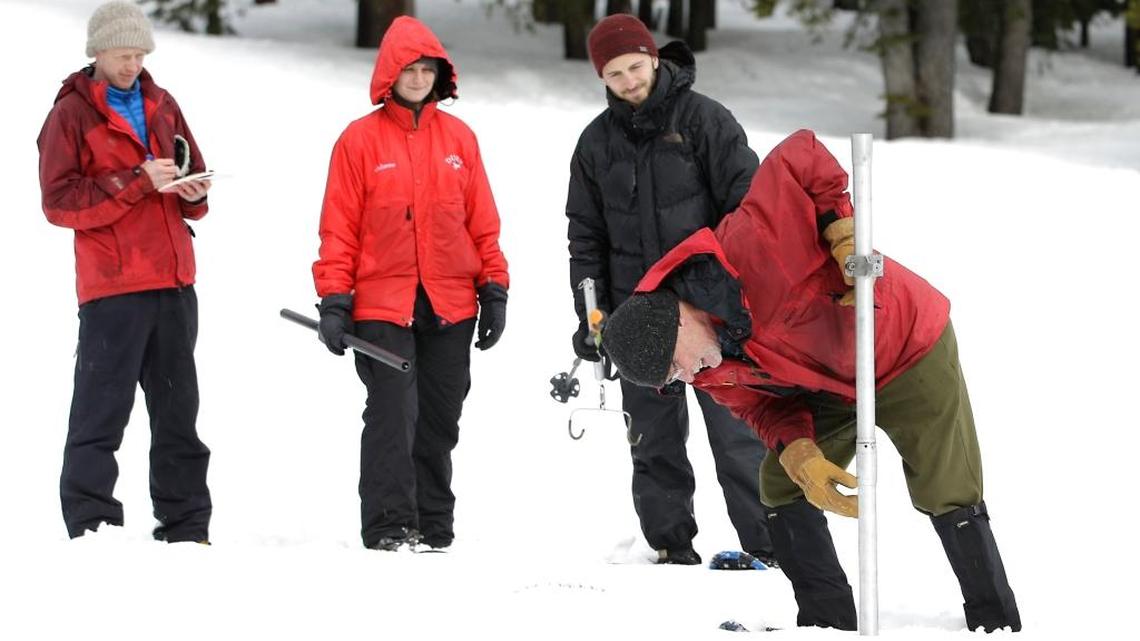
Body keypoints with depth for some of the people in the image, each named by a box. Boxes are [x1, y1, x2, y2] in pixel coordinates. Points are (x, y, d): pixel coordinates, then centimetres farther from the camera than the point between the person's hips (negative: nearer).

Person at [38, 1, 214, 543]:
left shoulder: (161, 106, 15)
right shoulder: (72, 114, -3)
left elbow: (190, 174, 23)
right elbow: (59, 201, -11)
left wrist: (191, 192, -2)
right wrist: (137, 182, -18)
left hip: (173, 281, 6)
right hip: (112, 285, -6)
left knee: (178, 407, 10)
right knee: (102, 408, -8)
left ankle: (186, 527, 15)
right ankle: (90, 525, -5)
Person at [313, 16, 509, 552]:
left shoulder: (458, 138, 9)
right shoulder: (360, 140, -1)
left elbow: (482, 221, 12)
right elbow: (339, 228, -1)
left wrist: (494, 290, 8)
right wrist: (333, 300, -7)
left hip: (451, 307, 4)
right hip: (382, 308, -3)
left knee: (439, 422, 8)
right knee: (393, 417, -9)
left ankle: (433, 532, 15)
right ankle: (390, 529, -6)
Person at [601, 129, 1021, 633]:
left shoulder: (748, 248, -38)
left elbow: (801, 155, -32)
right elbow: (763, 405, -6)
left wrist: (841, 230, -35)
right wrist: (799, 454, -25)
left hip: (908, 346, -6)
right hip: (831, 385, 6)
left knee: (945, 495, -3)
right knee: (782, 488, 2)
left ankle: (997, 625, 10)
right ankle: (829, 624, 11)